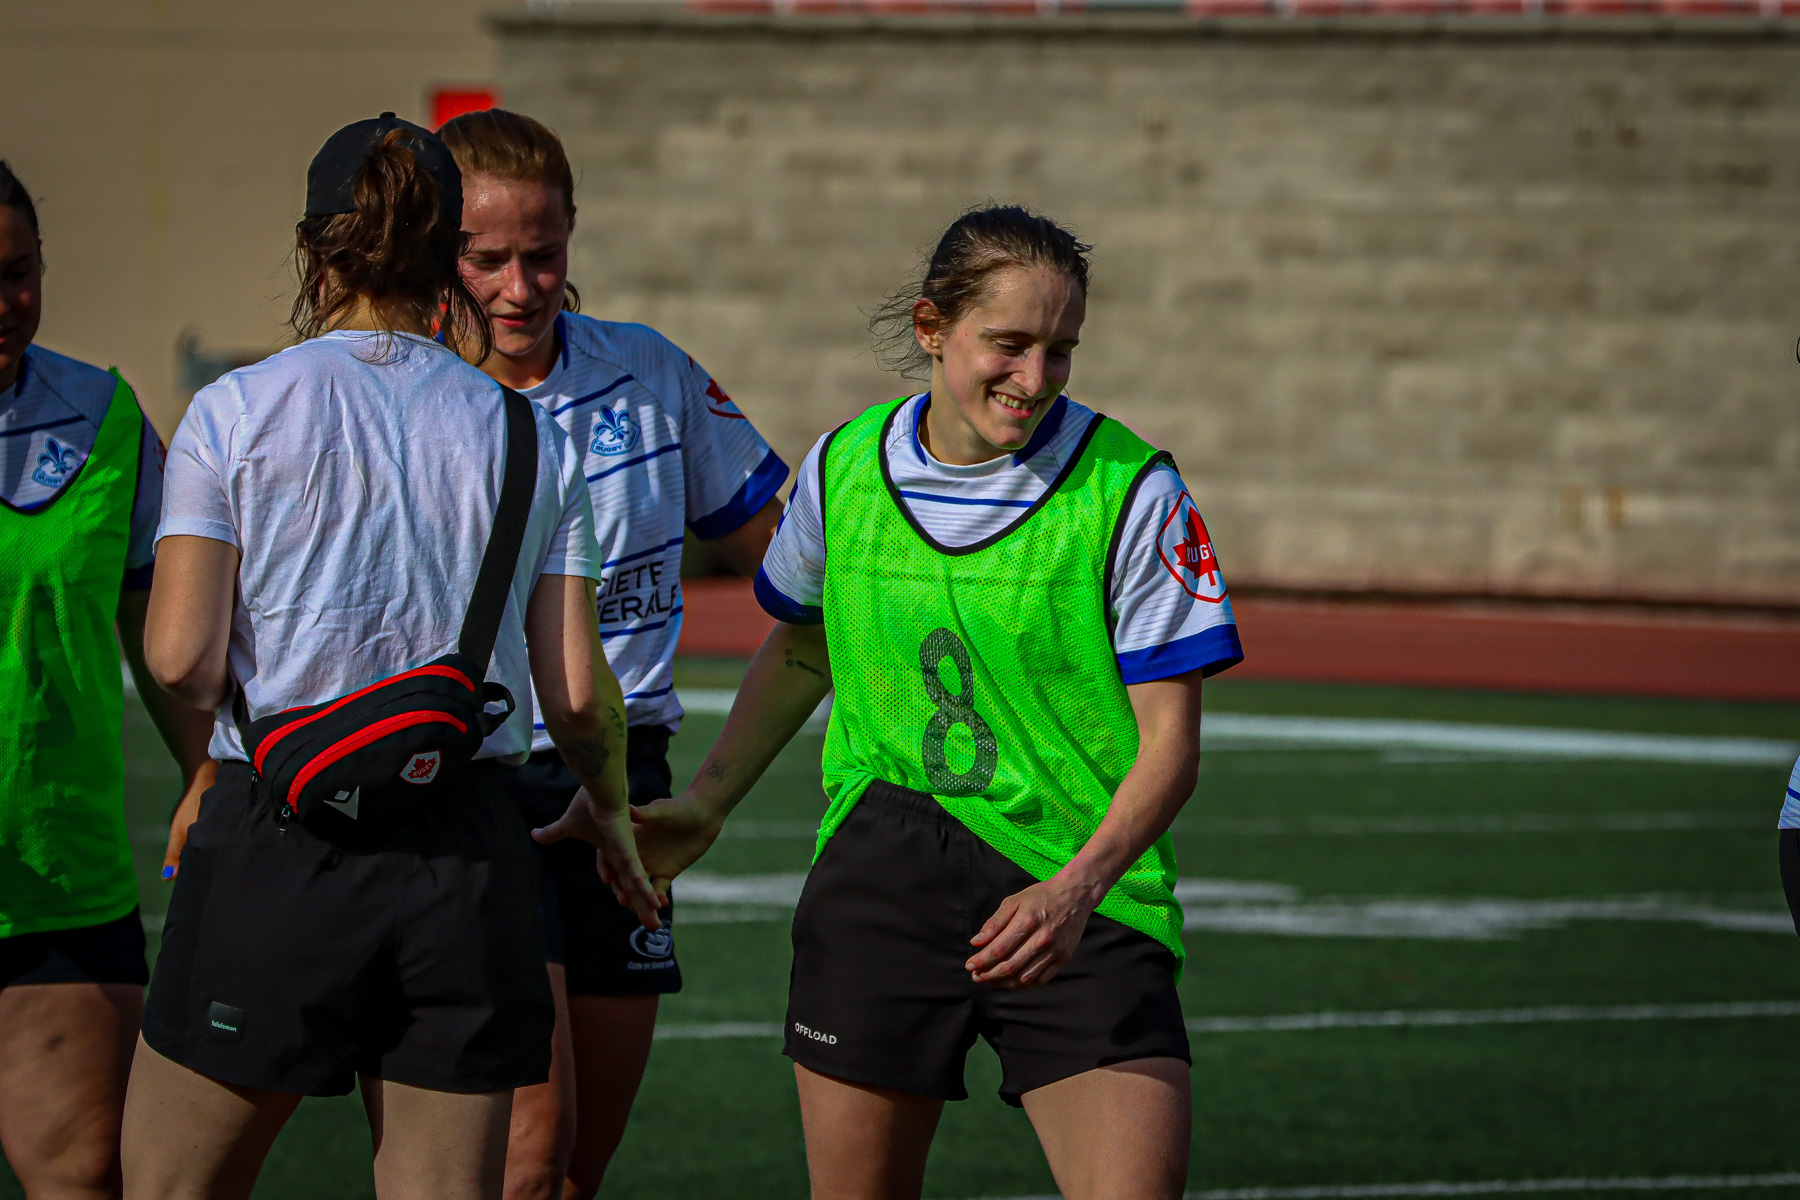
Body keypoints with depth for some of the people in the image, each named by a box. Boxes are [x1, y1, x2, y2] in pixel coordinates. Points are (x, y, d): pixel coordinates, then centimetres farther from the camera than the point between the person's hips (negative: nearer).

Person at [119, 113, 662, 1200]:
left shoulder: (235, 412, -3)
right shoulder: (531, 440, 5)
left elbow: (180, 657, -9)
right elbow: (578, 691, 4)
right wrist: (609, 812, 23)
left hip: (278, 849, -3)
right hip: (470, 852, 3)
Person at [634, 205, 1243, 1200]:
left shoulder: (1130, 492, -9)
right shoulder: (841, 469, 2)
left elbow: (1169, 738, -9)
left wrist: (1078, 887, -24)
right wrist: (706, 802, 14)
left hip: (1082, 898, -2)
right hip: (879, 883, 3)